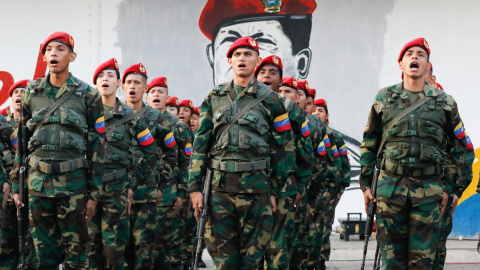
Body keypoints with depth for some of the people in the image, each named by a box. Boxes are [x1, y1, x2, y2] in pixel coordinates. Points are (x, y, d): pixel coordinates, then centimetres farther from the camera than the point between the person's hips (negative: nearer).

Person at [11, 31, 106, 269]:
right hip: (37, 179, 3)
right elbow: (21, 141, 12)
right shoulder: (31, 93, 8)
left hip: (73, 181, -2)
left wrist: (94, 193, -3)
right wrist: (16, 184, 8)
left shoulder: (88, 95, 0)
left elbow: (97, 146, 0)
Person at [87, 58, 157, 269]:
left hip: (117, 190, -1)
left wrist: (133, 181, 3)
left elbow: (150, 152, 8)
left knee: (114, 248, 0)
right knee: (90, 246, 2)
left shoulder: (129, 116, 4)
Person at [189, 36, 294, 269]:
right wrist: (195, 186, 2)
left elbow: (282, 147, 5)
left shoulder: (269, 99, 5)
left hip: (256, 185, -2)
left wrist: (275, 191, 1)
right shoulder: (214, 98, 11)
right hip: (219, 185, 2)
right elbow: (200, 143, 10)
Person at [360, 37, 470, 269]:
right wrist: (365, 183, 7)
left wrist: (450, 188, 4)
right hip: (390, 187, 0)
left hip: (428, 190, 0)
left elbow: (459, 148, 10)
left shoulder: (445, 102, 7)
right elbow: (369, 143, 12)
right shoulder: (384, 98, 9)